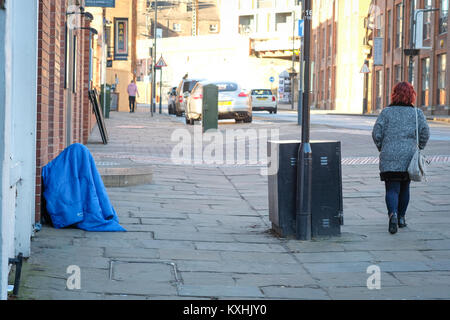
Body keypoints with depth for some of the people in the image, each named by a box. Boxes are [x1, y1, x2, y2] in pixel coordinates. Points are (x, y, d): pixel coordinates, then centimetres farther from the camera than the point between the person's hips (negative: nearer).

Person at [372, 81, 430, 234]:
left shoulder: (386, 112, 1)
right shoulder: (417, 113, 3)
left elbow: (376, 133, -3)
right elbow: (425, 133, -3)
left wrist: (382, 149, 12)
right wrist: (418, 149, 11)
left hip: (389, 158, -1)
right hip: (409, 157, 1)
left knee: (392, 189, -2)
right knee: (404, 188, 17)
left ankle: (393, 214, -26)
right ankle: (401, 217, 24)